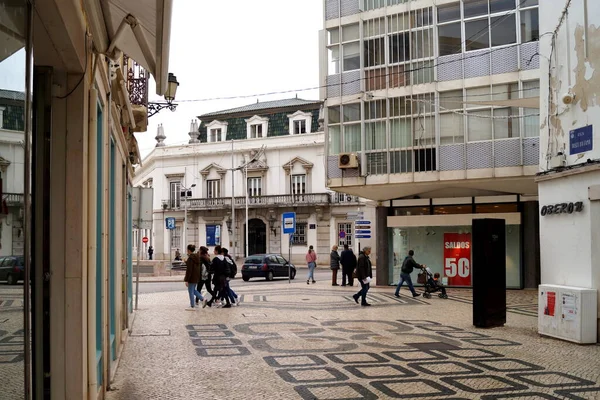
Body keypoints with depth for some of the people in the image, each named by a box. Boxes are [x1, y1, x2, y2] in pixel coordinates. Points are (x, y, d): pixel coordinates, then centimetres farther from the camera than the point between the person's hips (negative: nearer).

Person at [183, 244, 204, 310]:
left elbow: (189, 270, -21)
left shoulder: (190, 258, -19)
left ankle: (192, 306, 7)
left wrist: (186, 280, -18)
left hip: (192, 278, -9)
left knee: (191, 291, 2)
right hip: (197, 277, 9)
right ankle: (202, 299, 15)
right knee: (193, 289, 24)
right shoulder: (197, 257, 7)